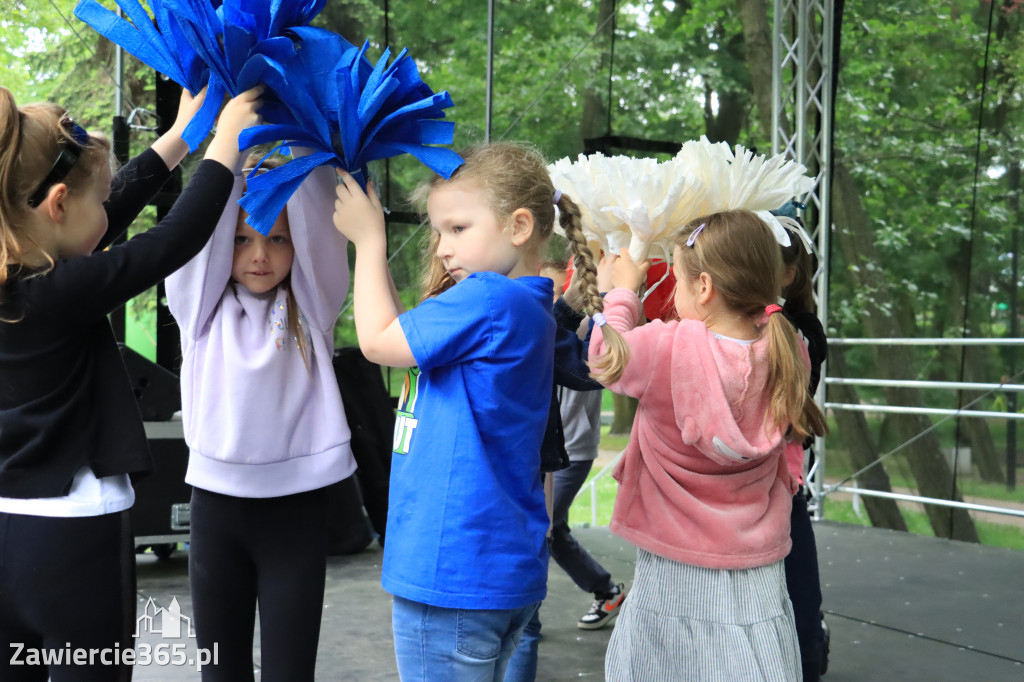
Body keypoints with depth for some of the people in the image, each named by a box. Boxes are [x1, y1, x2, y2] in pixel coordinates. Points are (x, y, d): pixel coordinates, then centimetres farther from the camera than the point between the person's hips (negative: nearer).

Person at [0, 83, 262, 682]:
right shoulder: (61, 295, -20)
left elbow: (115, 210, 11)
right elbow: (181, 237, -13)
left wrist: (182, 134, 19)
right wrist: (227, 140, 1)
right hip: (73, 542, -8)